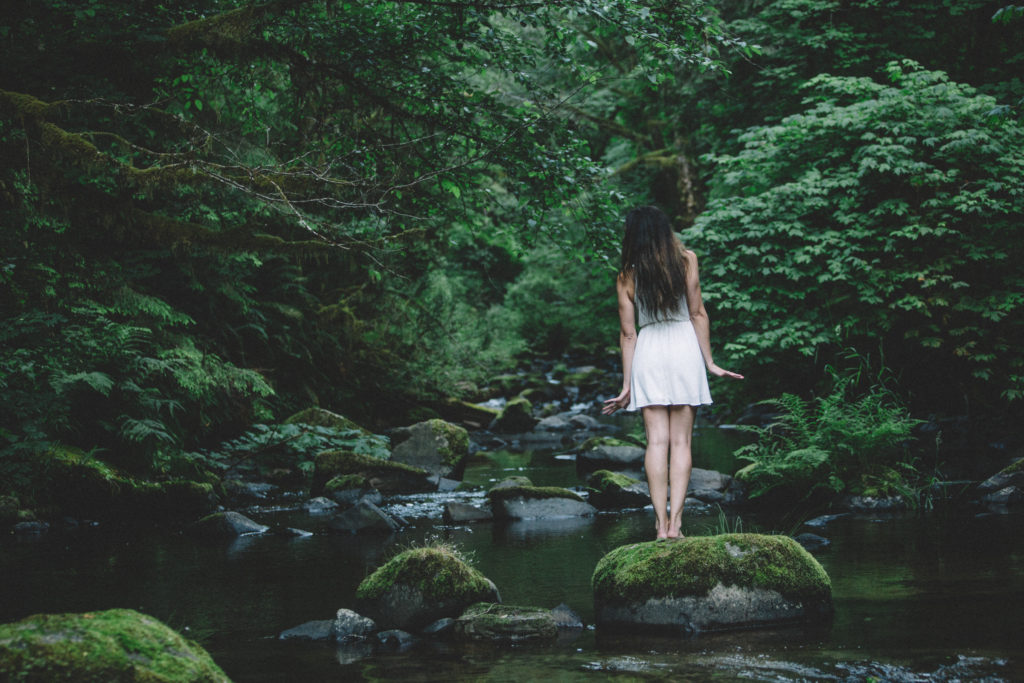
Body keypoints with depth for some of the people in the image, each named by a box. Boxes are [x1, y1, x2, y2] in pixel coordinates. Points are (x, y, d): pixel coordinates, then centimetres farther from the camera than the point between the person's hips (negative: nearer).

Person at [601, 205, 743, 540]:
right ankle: (675, 521, -6)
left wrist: (627, 385, 7)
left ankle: (661, 524, -5)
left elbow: (628, 333, 1)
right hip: (684, 349, 0)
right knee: (681, 441, 1)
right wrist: (709, 362, 6)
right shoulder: (686, 260, -3)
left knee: (657, 441, 1)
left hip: (648, 353, 1)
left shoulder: (627, 277, -1)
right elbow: (698, 314, -1)